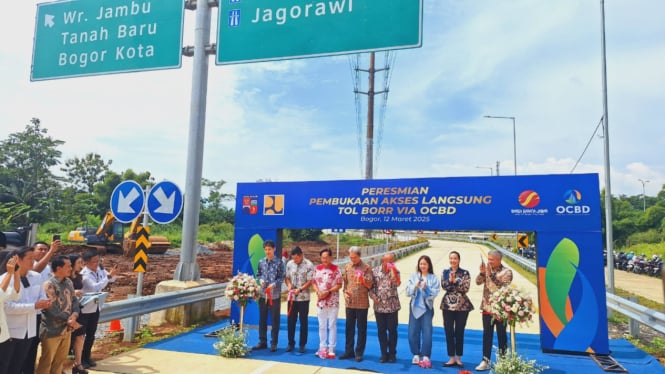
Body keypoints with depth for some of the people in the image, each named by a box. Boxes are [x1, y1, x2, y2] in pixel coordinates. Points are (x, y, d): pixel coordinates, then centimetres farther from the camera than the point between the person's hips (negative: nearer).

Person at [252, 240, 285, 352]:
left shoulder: (279, 262, -5)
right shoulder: (261, 262, 6)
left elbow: (282, 278, -6)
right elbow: (258, 274, 14)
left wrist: (274, 284, -21)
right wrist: (261, 280, -8)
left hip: (275, 294, -4)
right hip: (263, 294, 4)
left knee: (275, 319, 4)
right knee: (262, 319, 11)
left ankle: (273, 343, 14)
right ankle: (262, 342, 21)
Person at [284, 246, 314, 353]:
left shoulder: (308, 265, -10)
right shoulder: (289, 264, 4)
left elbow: (310, 281, -11)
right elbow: (287, 277, 10)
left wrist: (300, 289, -23)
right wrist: (289, 285, -11)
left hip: (303, 297, -4)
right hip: (292, 297, 4)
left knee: (303, 321, 6)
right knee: (290, 320, 8)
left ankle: (302, 344, 16)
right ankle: (291, 343, 21)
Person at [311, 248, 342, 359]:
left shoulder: (336, 269, -9)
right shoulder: (317, 269, 5)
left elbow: (339, 285, -10)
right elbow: (314, 282, 8)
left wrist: (328, 292, -18)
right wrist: (318, 292, -10)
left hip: (333, 302, -4)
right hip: (320, 301, 4)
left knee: (332, 326, 3)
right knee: (322, 326, 12)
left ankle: (331, 349, 11)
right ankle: (322, 348, 22)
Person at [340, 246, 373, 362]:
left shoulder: (366, 268, -6)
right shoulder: (347, 267, 7)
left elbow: (370, 284, -9)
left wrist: (362, 280, -27)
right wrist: (345, 293, 0)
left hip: (362, 303, -4)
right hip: (350, 302, 4)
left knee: (361, 328, 5)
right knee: (349, 327, 11)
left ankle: (359, 353, 14)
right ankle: (349, 351, 22)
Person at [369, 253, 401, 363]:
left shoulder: (395, 272, -4)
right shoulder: (375, 271, 0)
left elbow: (396, 284, -22)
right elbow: (370, 286, 5)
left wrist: (392, 271, -29)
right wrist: (372, 295, -10)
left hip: (392, 306, -1)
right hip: (379, 306, 2)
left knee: (392, 330, 6)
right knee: (381, 330, 8)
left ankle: (392, 354, 20)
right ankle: (384, 353, 21)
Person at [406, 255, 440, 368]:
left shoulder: (434, 278, -1)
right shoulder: (414, 276, 4)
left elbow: (434, 293, -8)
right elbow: (408, 292, -1)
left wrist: (426, 288, -26)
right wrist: (415, 287, -20)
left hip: (427, 308, -2)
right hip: (414, 307, 3)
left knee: (427, 332, -6)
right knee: (413, 332, 5)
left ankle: (425, 356, 2)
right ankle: (416, 354, 19)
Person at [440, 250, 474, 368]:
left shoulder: (465, 273, -1)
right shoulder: (445, 272, 6)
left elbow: (465, 288, -11)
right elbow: (444, 286, -6)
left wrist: (455, 280, -18)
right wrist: (450, 280, -22)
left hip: (462, 305, -2)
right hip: (448, 305, 2)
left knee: (459, 332, 5)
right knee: (449, 332, 4)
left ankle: (458, 358, 17)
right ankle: (452, 358, 14)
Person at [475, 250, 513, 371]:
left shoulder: (507, 272, -5)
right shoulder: (487, 269, 8)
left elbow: (502, 286, -19)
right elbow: (478, 282, -1)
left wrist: (491, 274, -24)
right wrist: (482, 272, -16)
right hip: (487, 308, 4)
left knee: (501, 335, 6)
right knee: (487, 335, 4)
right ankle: (485, 361, 7)